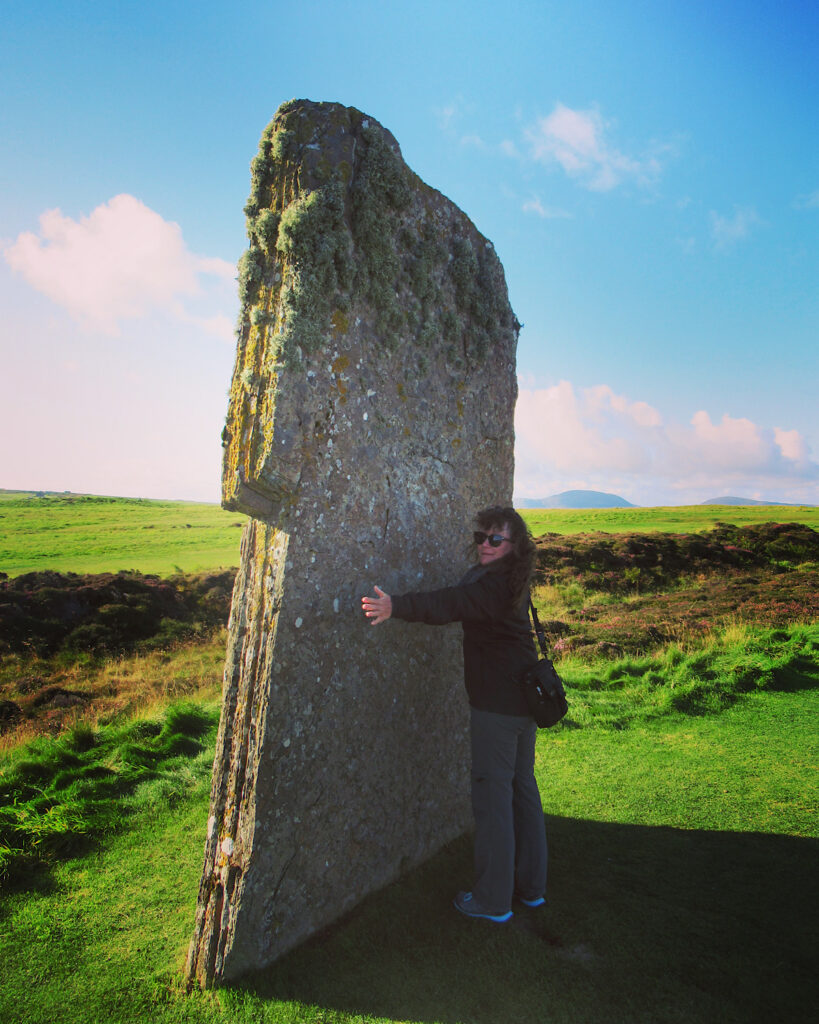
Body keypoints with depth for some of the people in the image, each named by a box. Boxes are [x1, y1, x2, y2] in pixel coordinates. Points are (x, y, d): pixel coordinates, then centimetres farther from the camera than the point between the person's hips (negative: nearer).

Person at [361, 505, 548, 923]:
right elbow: (460, 603, 23)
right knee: (522, 786, 17)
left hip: (495, 704, -10)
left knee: (492, 794, 0)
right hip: (523, 700, 10)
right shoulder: (512, 581, 11)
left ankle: (492, 900, 12)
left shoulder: (493, 584, -19)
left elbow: (449, 604, -35)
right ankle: (531, 887, 31)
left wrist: (396, 606, -46)